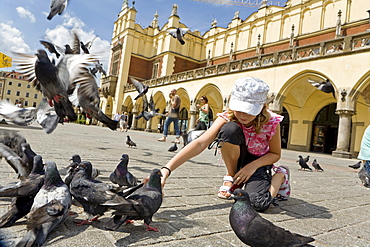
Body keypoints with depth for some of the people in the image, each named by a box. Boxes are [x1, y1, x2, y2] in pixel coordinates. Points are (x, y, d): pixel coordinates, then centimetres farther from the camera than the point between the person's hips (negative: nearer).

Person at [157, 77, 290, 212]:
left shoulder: (272, 122, -24)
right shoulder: (228, 118, -25)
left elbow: (275, 154, -7)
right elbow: (200, 143, -37)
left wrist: (253, 166, -26)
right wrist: (167, 169, -48)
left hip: (259, 162, 0)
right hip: (237, 159, 1)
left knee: (259, 203, -31)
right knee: (229, 129, -33)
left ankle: (280, 175, 5)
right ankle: (232, 177, -8)